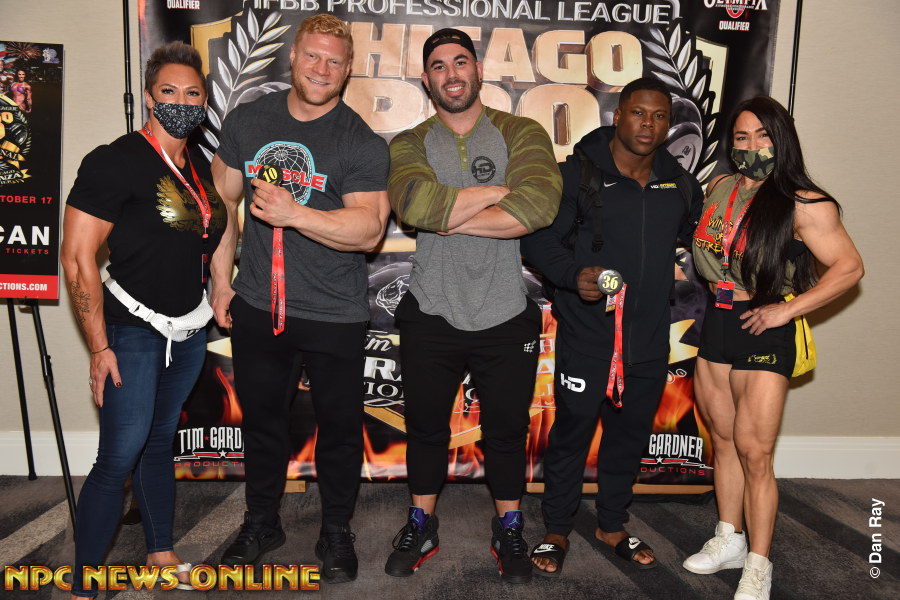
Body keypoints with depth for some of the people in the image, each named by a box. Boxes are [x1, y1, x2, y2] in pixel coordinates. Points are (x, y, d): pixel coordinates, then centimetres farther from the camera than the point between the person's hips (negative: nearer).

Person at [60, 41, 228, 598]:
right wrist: (100, 347, -17)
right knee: (120, 457, -5)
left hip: (189, 332, 7)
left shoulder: (200, 166, 9)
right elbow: (77, 256, -16)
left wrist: (217, 295, 15)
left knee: (160, 442, 18)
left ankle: (161, 552, 32)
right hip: (133, 332, -7)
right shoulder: (115, 161, -14)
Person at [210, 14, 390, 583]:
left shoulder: (363, 143, -9)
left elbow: (369, 228, -19)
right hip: (258, 307, 4)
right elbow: (223, 200, 11)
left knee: (339, 427, 10)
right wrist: (222, 279, 9)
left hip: (336, 317, -3)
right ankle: (262, 523, 40)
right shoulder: (247, 120, 4)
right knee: (262, 419, 18)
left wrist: (294, 213, -31)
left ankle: (336, 531, 32)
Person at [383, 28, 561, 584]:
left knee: (507, 429, 13)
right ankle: (421, 527, 37)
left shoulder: (522, 134, -2)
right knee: (426, 426, 16)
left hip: (507, 318, -1)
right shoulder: (410, 144, 2)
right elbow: (416, 205, -21)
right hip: (431, 315, 1)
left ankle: (509, 530, 36)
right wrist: (503, 189, -17)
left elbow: (539, 205, -23)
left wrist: (449, 216, -19)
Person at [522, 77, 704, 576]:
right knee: (572, 432, 4)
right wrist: (573, 274, -24)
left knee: (630, 433, 16)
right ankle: (557, 530, 25)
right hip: (586, 335, -5)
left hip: (649, 341, 5)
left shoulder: (680, 184, 9)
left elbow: (699, 236, 28)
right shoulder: (577, 173, -7)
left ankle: (612, 524, 37)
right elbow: (538, 236, -8)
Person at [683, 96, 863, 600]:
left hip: (762, 332, -6)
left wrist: (787, 310, -12)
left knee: (754, 451, -3)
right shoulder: (719, 188, 7)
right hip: (715, 322, 6)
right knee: (724, 441, 15)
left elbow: (850, 268, -10)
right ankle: (729, 541, 30)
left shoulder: (804, 204, -11)